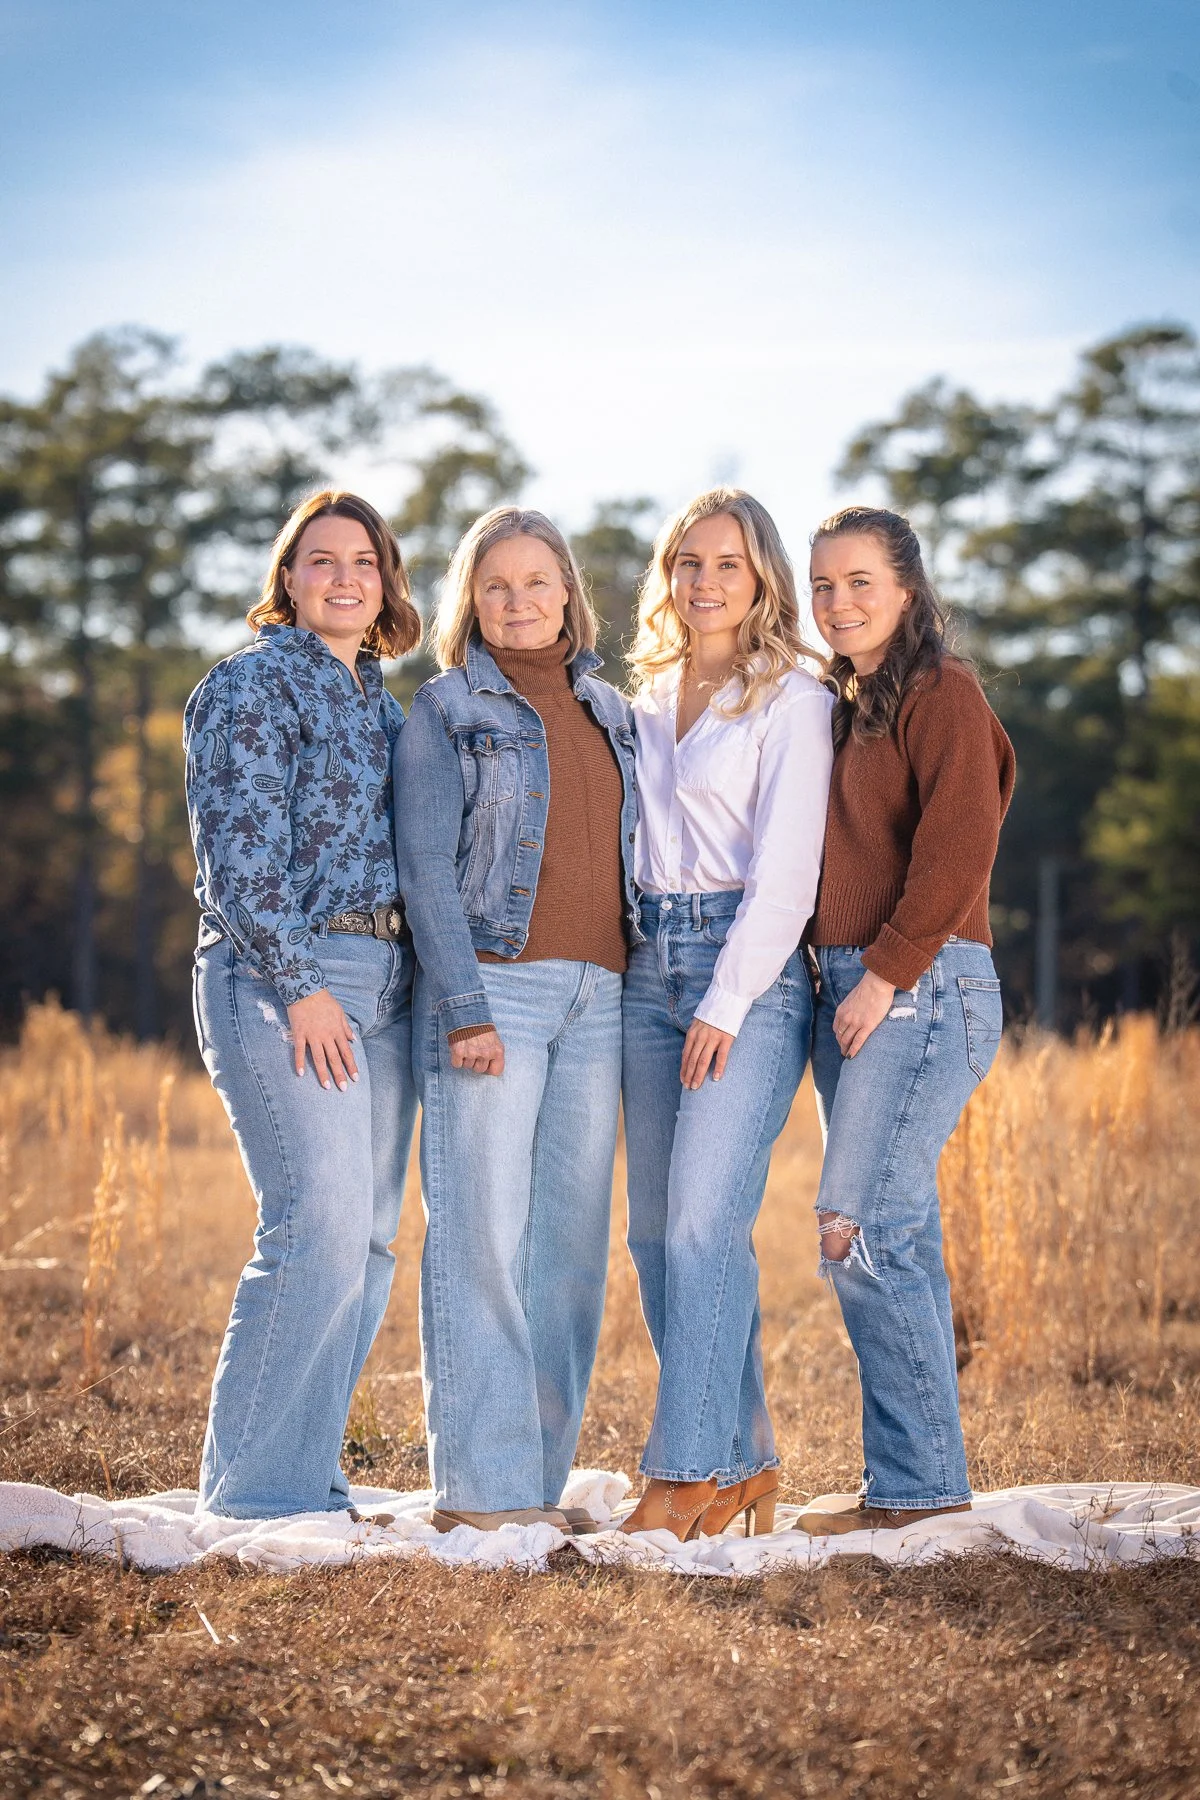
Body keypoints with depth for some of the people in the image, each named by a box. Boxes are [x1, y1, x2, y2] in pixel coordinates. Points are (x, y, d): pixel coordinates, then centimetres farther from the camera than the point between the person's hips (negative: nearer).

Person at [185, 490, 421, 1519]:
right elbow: (239, 852, -12)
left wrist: (423, 982, 13)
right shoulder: (252, 686, -4)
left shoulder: (381, 702, 19)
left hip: (381, 983, 8)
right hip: (280, 979, -8)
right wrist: (300, 983, -17)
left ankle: (307, 1473, 14)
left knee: (369, 1242, 6)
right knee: (320, 1230, -15)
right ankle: (255, 1488, -6)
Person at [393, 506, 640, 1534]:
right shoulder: (447, 709, 2)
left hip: (597, 996, 5)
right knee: (484, 1236, -7)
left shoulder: (610, 713, 17)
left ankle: (542, 1481, 11)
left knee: (573, 1238, 4)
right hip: (492, 986, -5)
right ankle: (478, 1488, -3)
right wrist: (464, 1008, -15)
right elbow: (426, 869, -5)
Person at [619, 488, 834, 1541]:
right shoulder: (650, 697, 18)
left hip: (752, 970, -7)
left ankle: (690, 1470, -10)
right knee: (657, 1230, 5)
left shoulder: (792, 698, -2)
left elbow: (786, 870, -9)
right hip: (651, 968, 7)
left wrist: (728, 1001, -15)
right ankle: (745, 1462, 13)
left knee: (704, 1219, -15)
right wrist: (632, 964, 11)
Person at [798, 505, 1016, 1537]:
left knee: (860, 1232, -14)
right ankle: (923, 1476, 12)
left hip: (922, 989, -9)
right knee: (897, 1239, 8)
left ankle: (916, 1481, -7)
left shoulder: (943, 694, -6)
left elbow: (957, 850, -17)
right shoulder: (846, 707, 21)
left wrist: (884, 973, -17)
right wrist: (837, 980, 11)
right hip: (846, 989, 9)